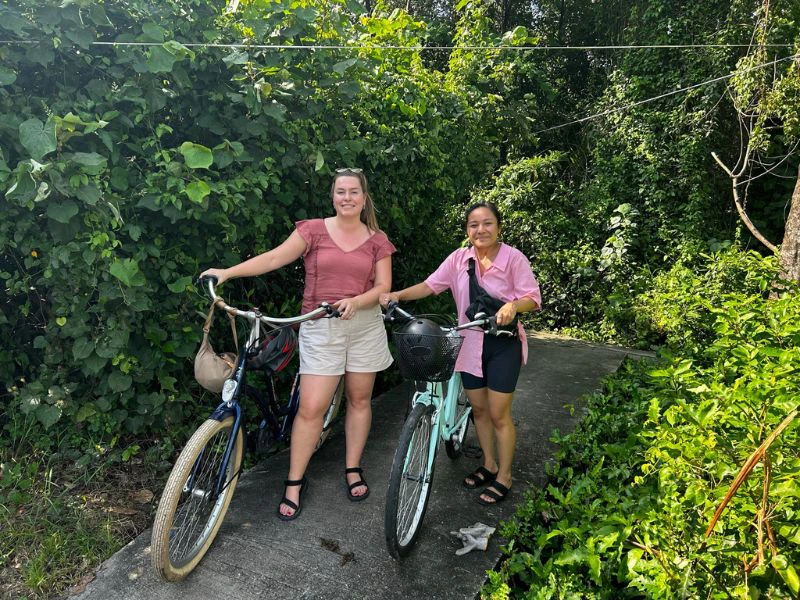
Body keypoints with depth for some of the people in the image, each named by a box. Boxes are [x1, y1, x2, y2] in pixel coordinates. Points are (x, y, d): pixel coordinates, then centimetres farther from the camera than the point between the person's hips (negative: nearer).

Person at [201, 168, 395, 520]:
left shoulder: (377, 240, 6)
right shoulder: (315, 230, 1)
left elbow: (383, 286, -1)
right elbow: (275, 257, -9)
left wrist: (355, 301, -20)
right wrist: (227, 272, -20)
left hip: (364, 324, 3)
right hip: (320, 327, -2)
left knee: (359, 399, 11)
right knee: (311, 408, -5)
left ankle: (353, 469, 29)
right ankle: (294, 482, 12)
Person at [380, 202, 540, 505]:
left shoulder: (513, 258, -10)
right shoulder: (459, 258, 0)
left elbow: (533, 297, -11)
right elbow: (431, 285, -4)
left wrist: (513, 305, -32)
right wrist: (397, 295, -18)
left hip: (503, 344, -4)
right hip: (470, 343, 4)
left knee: (498, 414, 1)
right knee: (478, 409, 15)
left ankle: (504, 477, 21)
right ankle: (489, 464, 36)